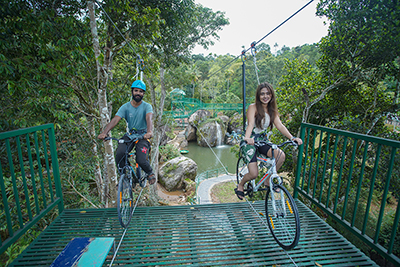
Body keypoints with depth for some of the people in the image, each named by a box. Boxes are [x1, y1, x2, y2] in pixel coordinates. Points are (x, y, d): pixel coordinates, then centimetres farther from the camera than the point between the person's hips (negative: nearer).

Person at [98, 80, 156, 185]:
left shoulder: (147, 106, -8)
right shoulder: (125, 107, -2)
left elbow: (149, 118, -28)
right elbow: (115, 120, -14)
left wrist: (149, 131, -48)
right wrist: (104, 132, -31)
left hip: (143, 136, -3)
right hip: (130, 134, 3)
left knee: (141, 160, -20)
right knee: (119, 155, -21)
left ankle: (150, 172, 14)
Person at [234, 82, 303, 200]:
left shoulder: (272, 110, 5)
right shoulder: (253, 107, -12)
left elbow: (279, 125, -6)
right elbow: (250, 124, -28)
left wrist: (292, 137, -21)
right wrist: (247, 138, -47)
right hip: (250, 141, -5)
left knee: (281, 155, -21)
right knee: (254, 174, -14)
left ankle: (268, 179, 4)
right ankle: (240, 186, 20)